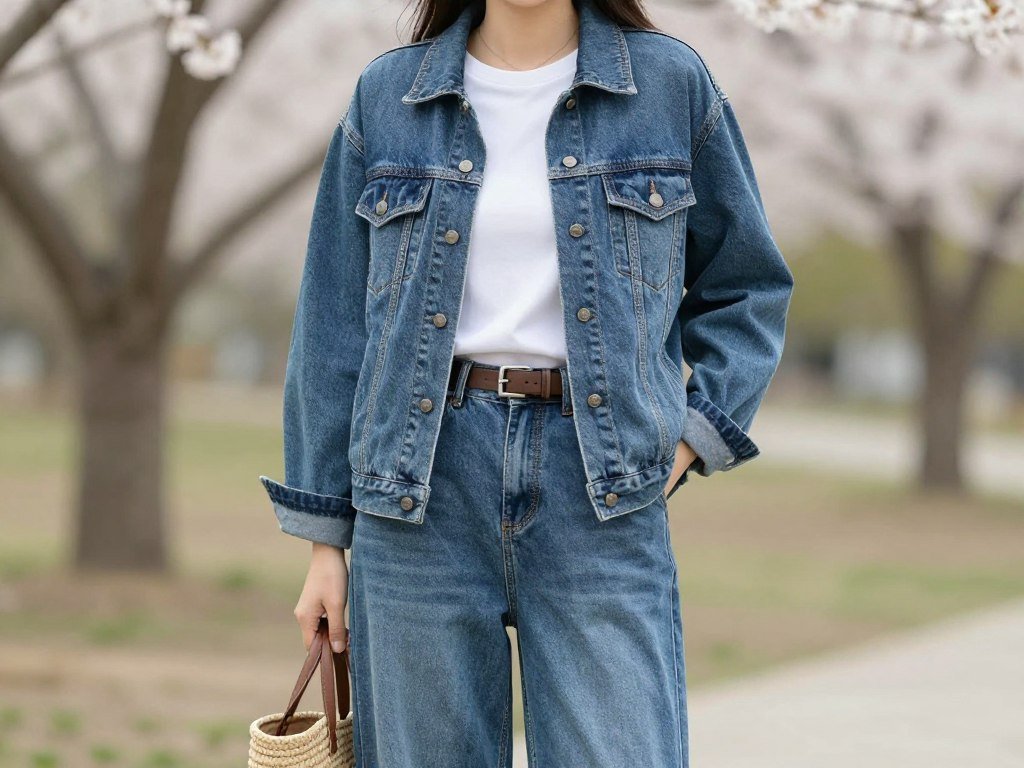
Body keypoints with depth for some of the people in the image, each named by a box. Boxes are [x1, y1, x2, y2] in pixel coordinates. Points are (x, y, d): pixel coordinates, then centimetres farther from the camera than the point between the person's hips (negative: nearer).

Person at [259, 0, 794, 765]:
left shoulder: (670, 82, 4)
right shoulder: (386, 95, 7)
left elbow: (749, 289, 13)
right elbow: (334, 326, 9)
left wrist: (689, 440, -1)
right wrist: (324, 540, 7)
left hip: (602, 491, -1)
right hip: (420, 486, 1)